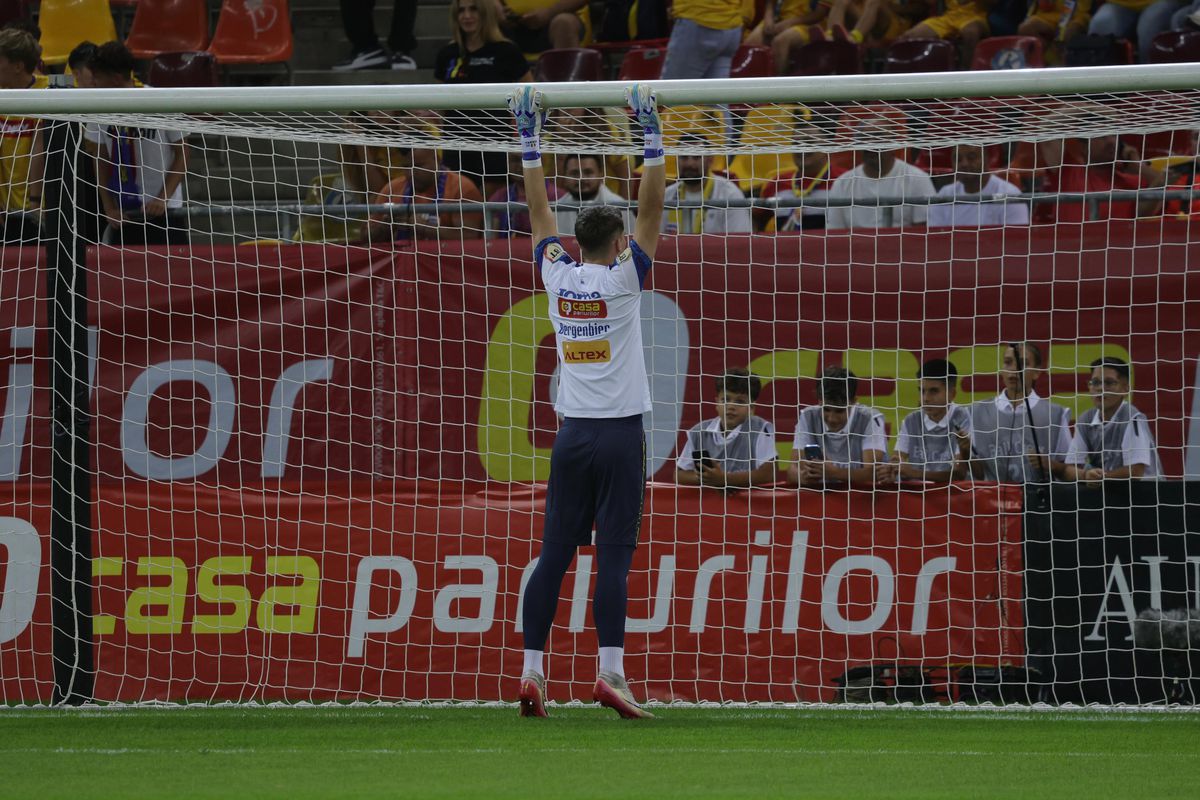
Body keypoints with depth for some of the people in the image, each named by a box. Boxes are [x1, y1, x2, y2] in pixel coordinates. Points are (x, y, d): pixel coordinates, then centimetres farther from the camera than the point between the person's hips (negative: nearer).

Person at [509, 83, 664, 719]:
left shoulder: (559, 277, 4)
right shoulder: (623, 279, -7)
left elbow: (540, 213, 14)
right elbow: (651, 208, -8)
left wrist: (530, 141, 18)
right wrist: (651, 138, -6)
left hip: (571, 435, 4)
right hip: (619, 433, -4)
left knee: (554, 555, 4)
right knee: (613, 556, -9)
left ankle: (532, 671, 0)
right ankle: (610, 672, -16)